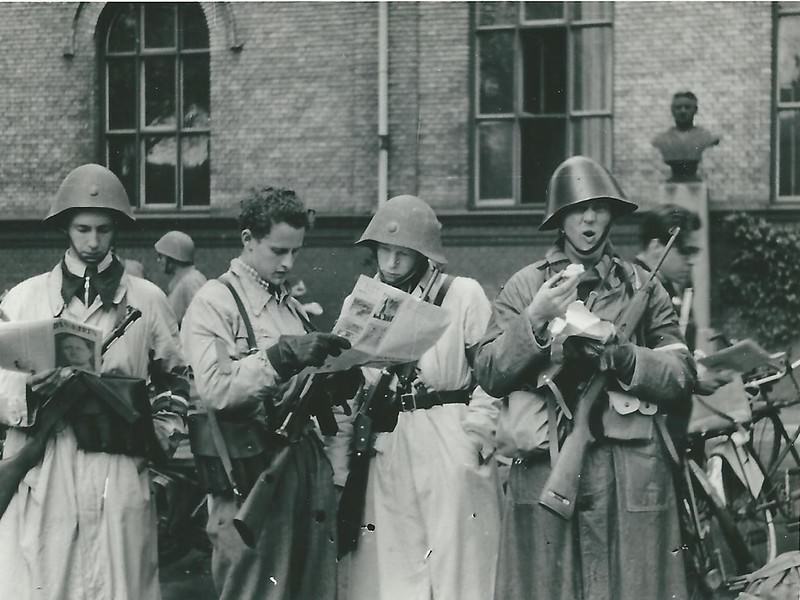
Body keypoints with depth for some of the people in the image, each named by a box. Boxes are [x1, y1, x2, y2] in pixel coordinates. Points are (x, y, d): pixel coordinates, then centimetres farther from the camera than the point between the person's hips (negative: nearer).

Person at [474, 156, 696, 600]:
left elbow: (682, 377, 4)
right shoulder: (525, 287, 8)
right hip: (543, 470, -1)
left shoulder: (643, 288, 11)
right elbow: (489, 375, -1)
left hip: (630, 477, 1)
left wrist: (617, 354, -11)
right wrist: (535, 321, -14)